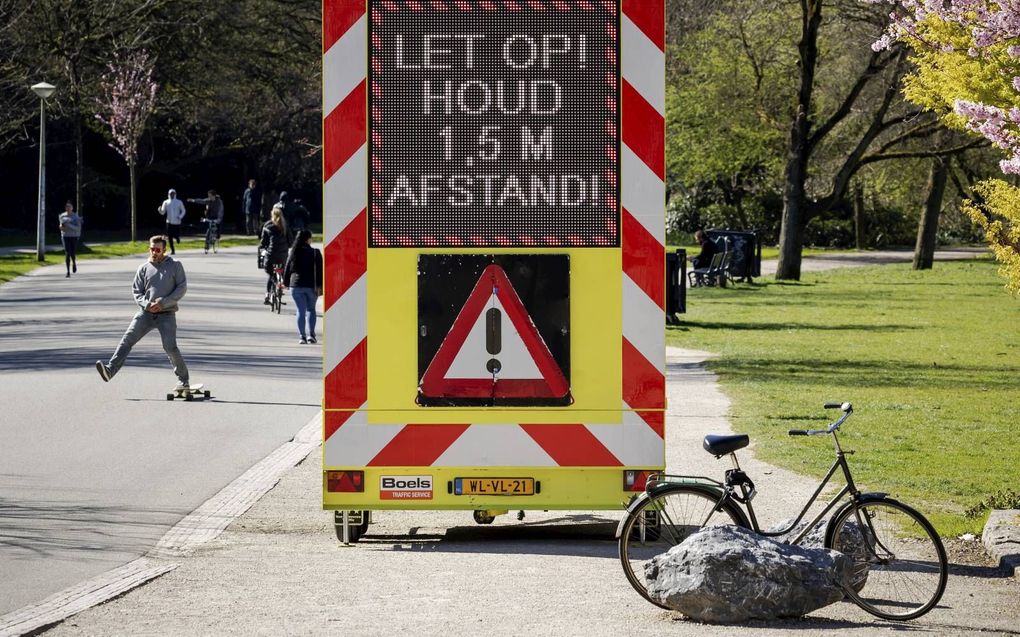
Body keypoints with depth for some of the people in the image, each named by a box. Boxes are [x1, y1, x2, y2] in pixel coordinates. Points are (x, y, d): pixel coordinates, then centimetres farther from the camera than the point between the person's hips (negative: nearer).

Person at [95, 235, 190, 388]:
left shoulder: (175, 266, 4)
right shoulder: (144, 268, 11)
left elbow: (182, 288, -1)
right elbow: (137, 292, 11)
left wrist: (163, 303, -11)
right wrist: (147, 304, -10)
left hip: (166, 314, -3)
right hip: (145, 313, 3)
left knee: (170, 347, -13)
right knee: (127, 340, -13)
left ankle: (183, 380, 6)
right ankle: (110, 370, -22)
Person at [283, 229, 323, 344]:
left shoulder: (293, 253, 3)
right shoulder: (315, 253, -5)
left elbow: (287, 269, 8)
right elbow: (318, 270, -8)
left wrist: (286, 283, 18)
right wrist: (319, 286, -6)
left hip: (296, 285, 1)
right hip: (311, 286, -1)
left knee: (301, 311, 5)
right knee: (311, 309, 14)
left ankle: (302, 336, -3)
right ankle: (311, 334, 4)